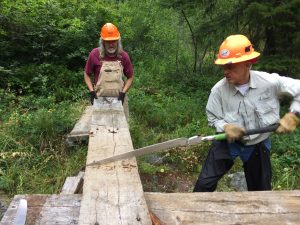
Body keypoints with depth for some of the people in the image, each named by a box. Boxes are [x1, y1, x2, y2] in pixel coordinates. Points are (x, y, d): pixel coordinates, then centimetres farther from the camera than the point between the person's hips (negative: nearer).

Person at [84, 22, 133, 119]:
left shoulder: (124, 56, -2)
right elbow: (87, 75, 6)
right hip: (99, 99, -1)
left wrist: (123, 93, -6)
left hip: (118, 100, 1)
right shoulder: (95, 54, -6)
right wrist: (92, 91, -6)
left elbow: (130, 77, 6)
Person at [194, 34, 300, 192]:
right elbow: (213, 118, -9)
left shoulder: (270, 82, -23)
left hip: (258, 145, 1)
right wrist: (225, 127, -30)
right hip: (228, 142, -1)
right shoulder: (219, 90, -22)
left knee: (260, 189, 19)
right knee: (205, 183, 0)